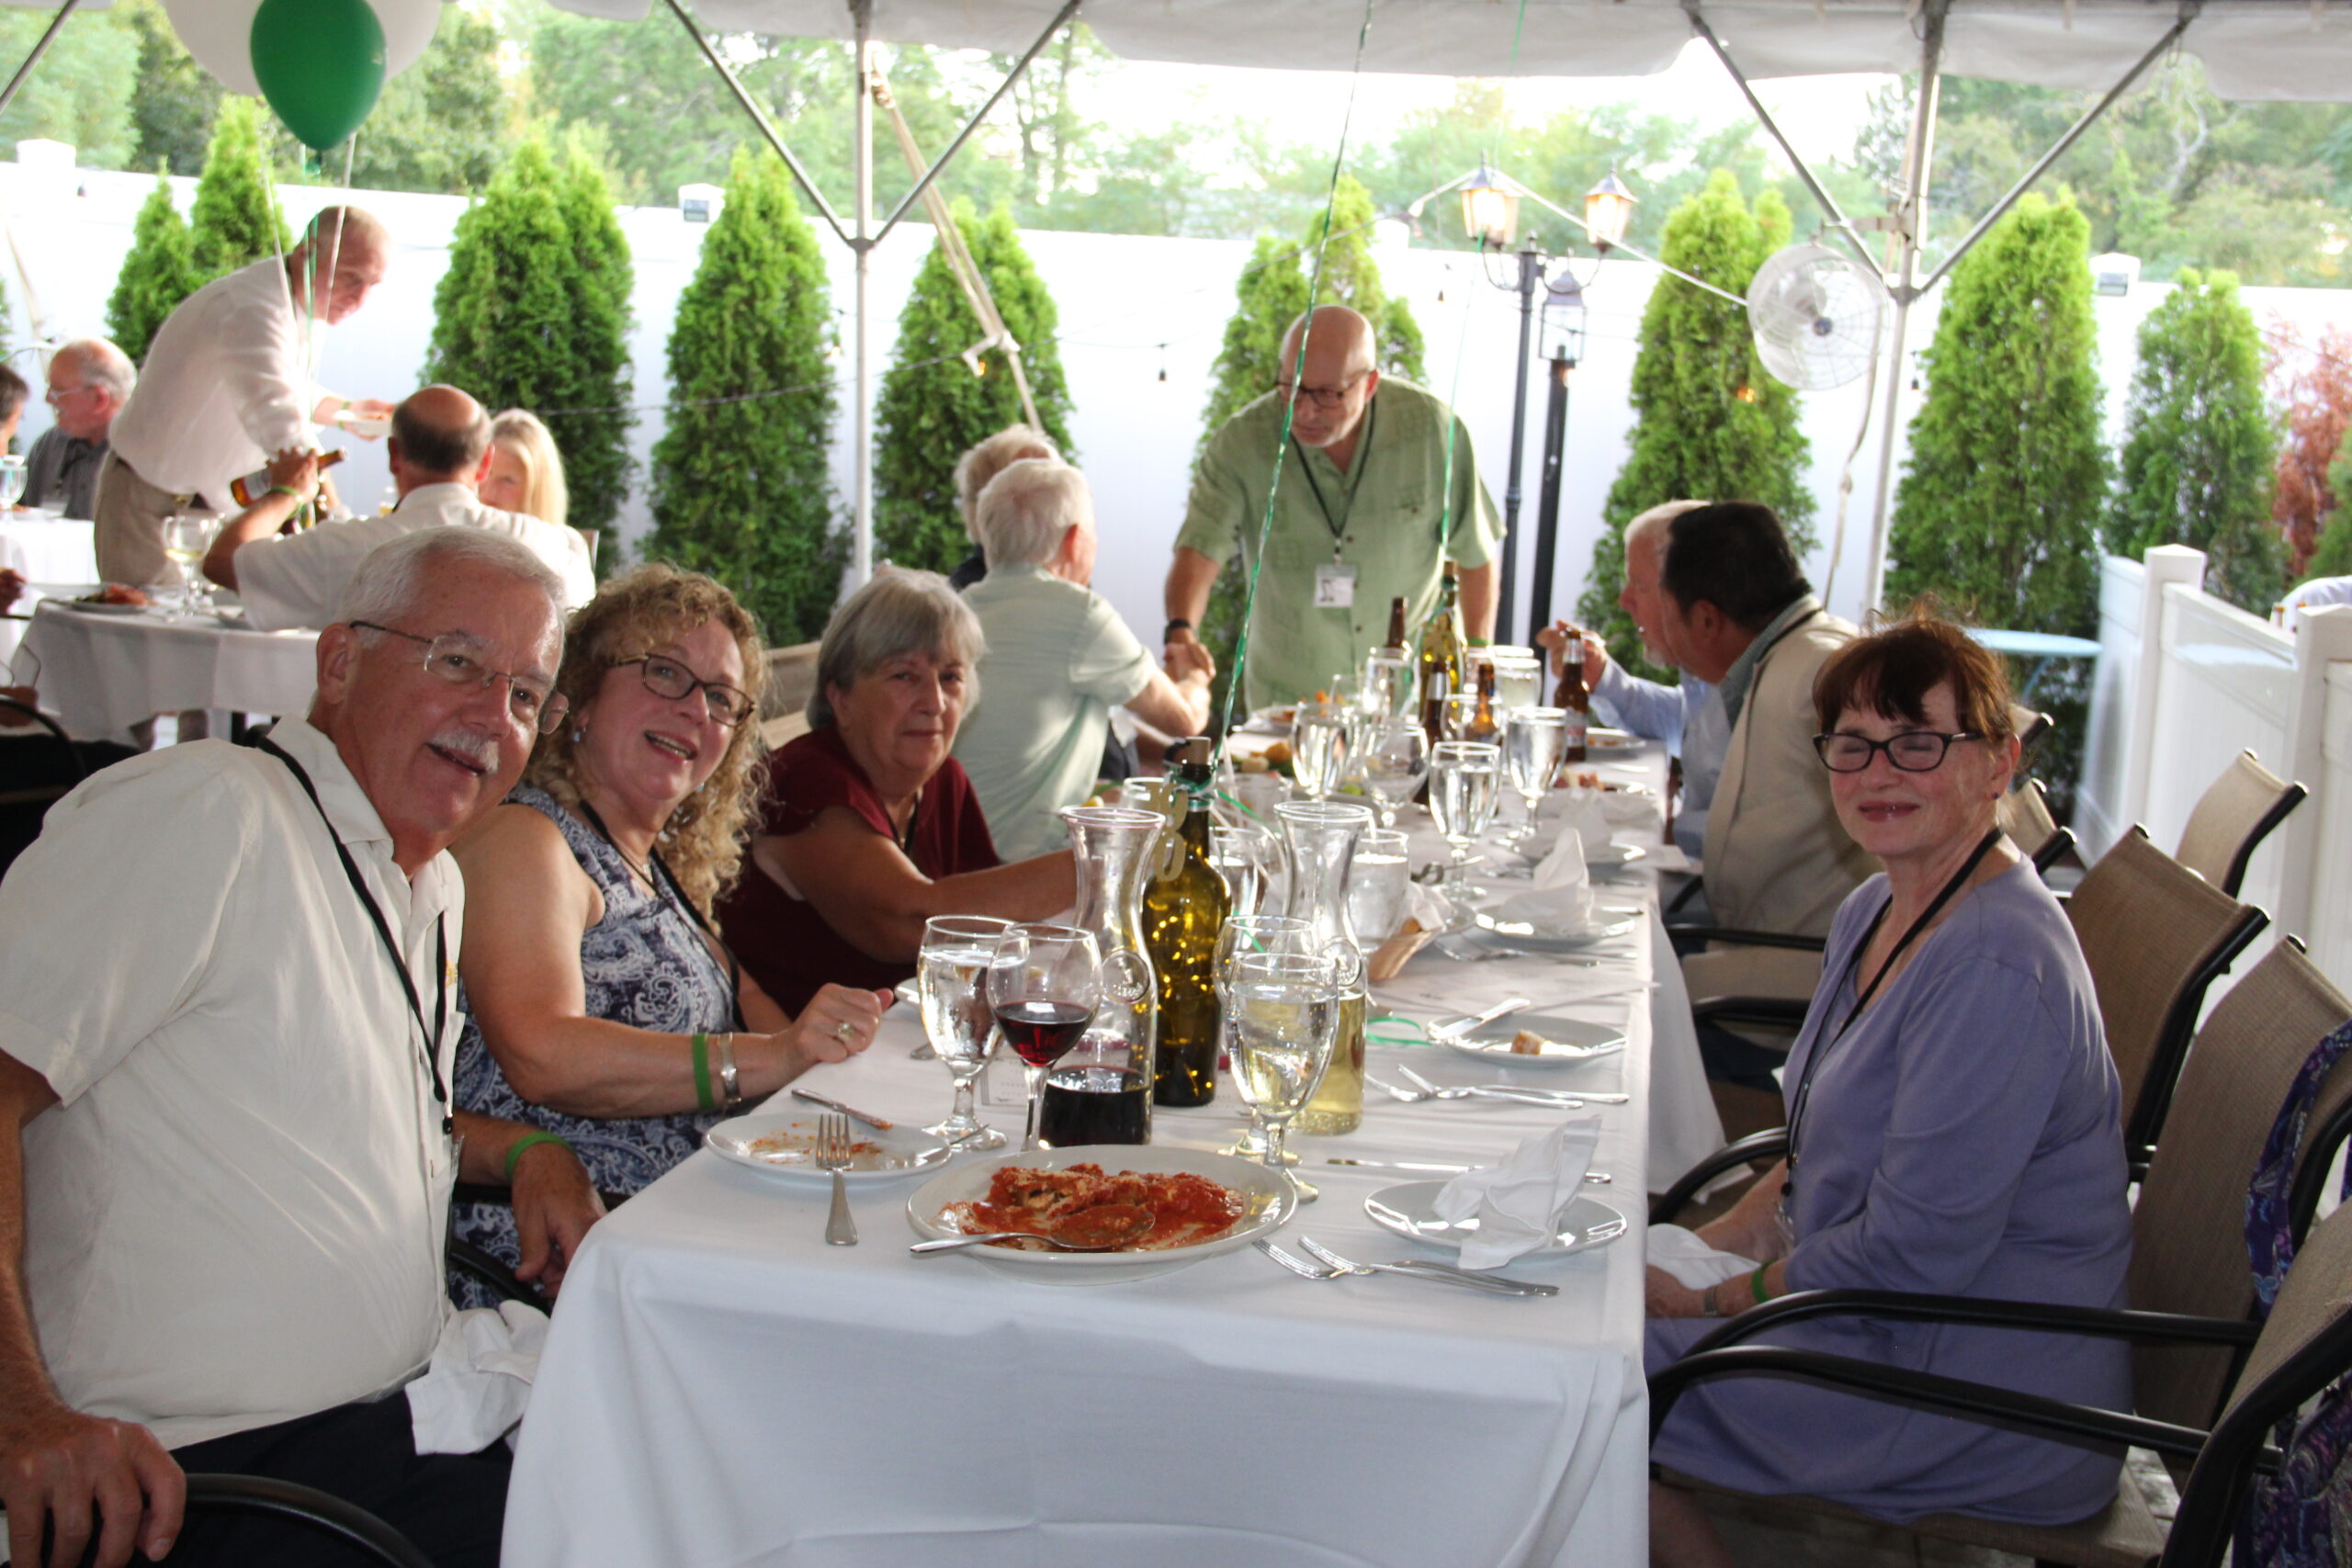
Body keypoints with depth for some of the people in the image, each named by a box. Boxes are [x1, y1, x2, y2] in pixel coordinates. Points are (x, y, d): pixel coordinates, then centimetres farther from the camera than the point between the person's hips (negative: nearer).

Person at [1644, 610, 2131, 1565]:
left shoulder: (1998, 968, -24)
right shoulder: (1877, 912, 7)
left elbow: (1910, 1252, -24)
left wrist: (1713, 1298, -12)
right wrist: (1701, 1249, 3)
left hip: (1986, 1403, -9)